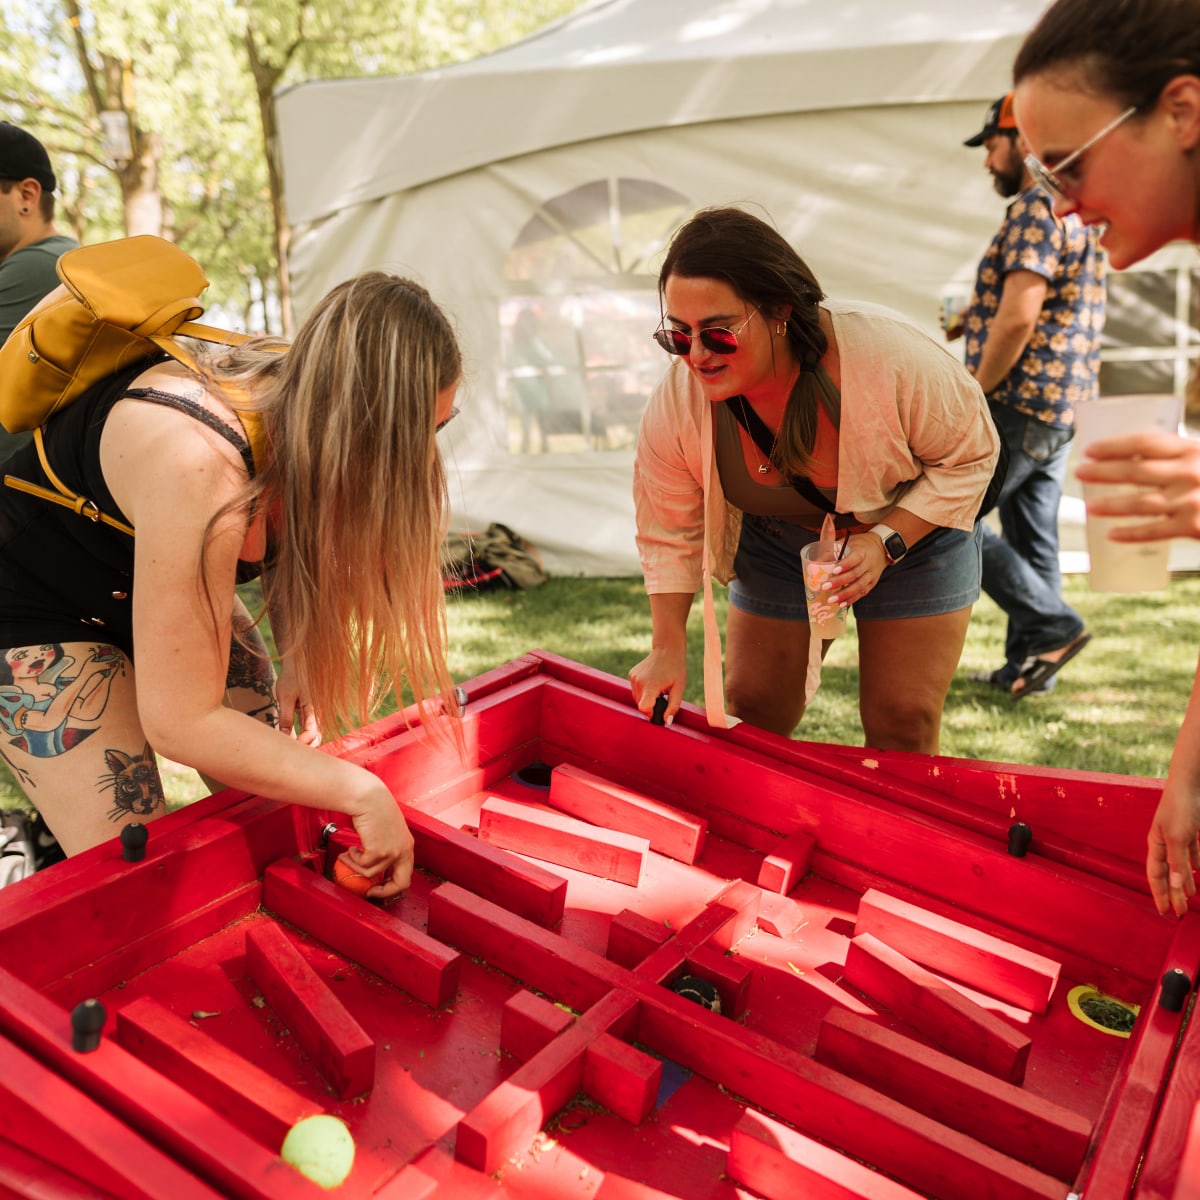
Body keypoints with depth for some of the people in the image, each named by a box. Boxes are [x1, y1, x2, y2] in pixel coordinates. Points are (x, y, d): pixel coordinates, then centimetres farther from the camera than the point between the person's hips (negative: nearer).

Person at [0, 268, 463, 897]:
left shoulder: (296, 392, -18)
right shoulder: (201, 467, -40)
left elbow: (287, 539, 4)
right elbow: (181, 722, -35)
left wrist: (294, 658, -9)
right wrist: (361, 793, -30)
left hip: (147, 583, 7)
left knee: (277, 809, 3)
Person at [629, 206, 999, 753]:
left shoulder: (887, 355, -35)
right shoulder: (674, 405, -25)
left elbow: (969, 455, -17)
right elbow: (670, 533, -9)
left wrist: (886, 542, -29)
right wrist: (668, 647, -13)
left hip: (914, 529, -2)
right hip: (777, 547, 2)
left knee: (903, 728, -2)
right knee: (751, 718, 4)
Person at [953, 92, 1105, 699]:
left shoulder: (1036, 209, -13)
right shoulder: (1077, 212, 20)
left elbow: (1018, 317, -23)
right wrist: (971, 323, 12)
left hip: (1017, 408, -10)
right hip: (1059, 414, 10)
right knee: (1032, 540, 12)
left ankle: (1051, 626, -3)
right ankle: (1030, 664, 18)